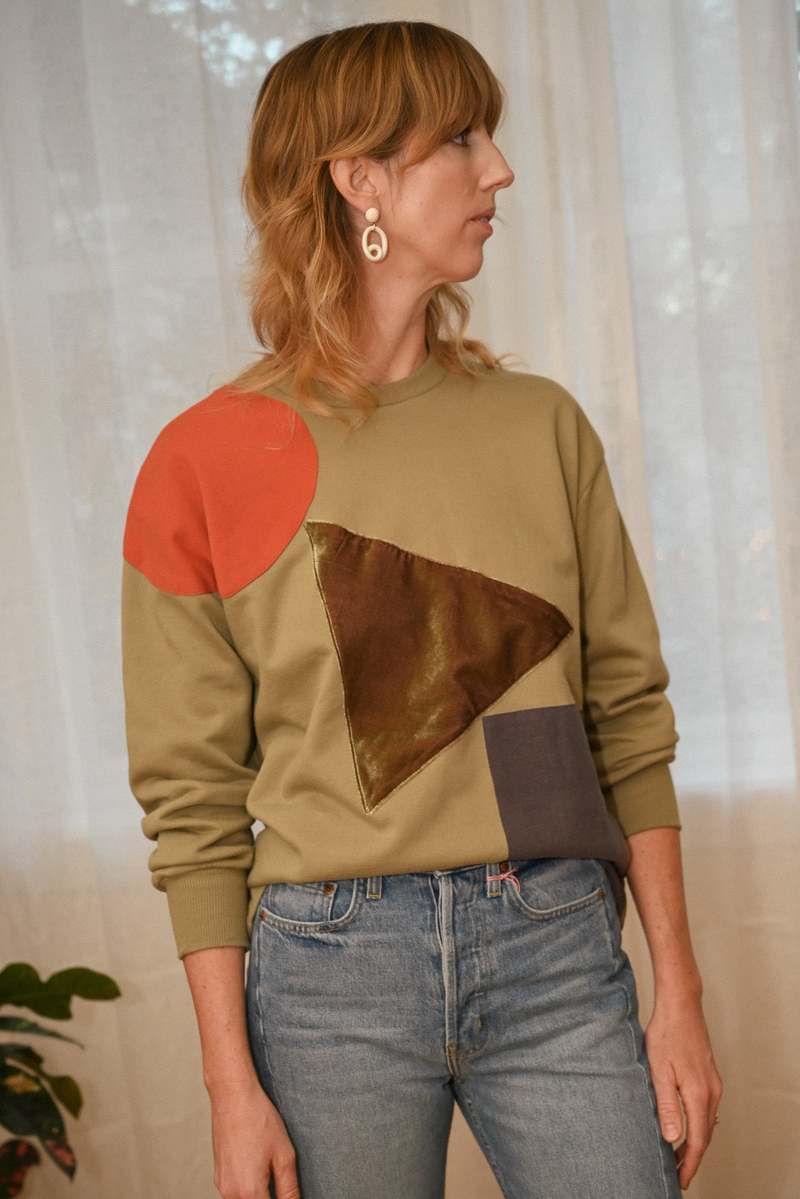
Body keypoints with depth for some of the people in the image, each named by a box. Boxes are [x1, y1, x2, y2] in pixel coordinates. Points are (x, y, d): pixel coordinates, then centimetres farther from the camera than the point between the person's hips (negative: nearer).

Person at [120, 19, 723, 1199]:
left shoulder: (541, 425, 5)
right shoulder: (205, 461, -3)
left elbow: (629, 723, 7)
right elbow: (193, 803, -2)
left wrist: (681, 996, 2)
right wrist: (233, 1088, -5)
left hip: (558, 952, 2)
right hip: (332, 969, -2)